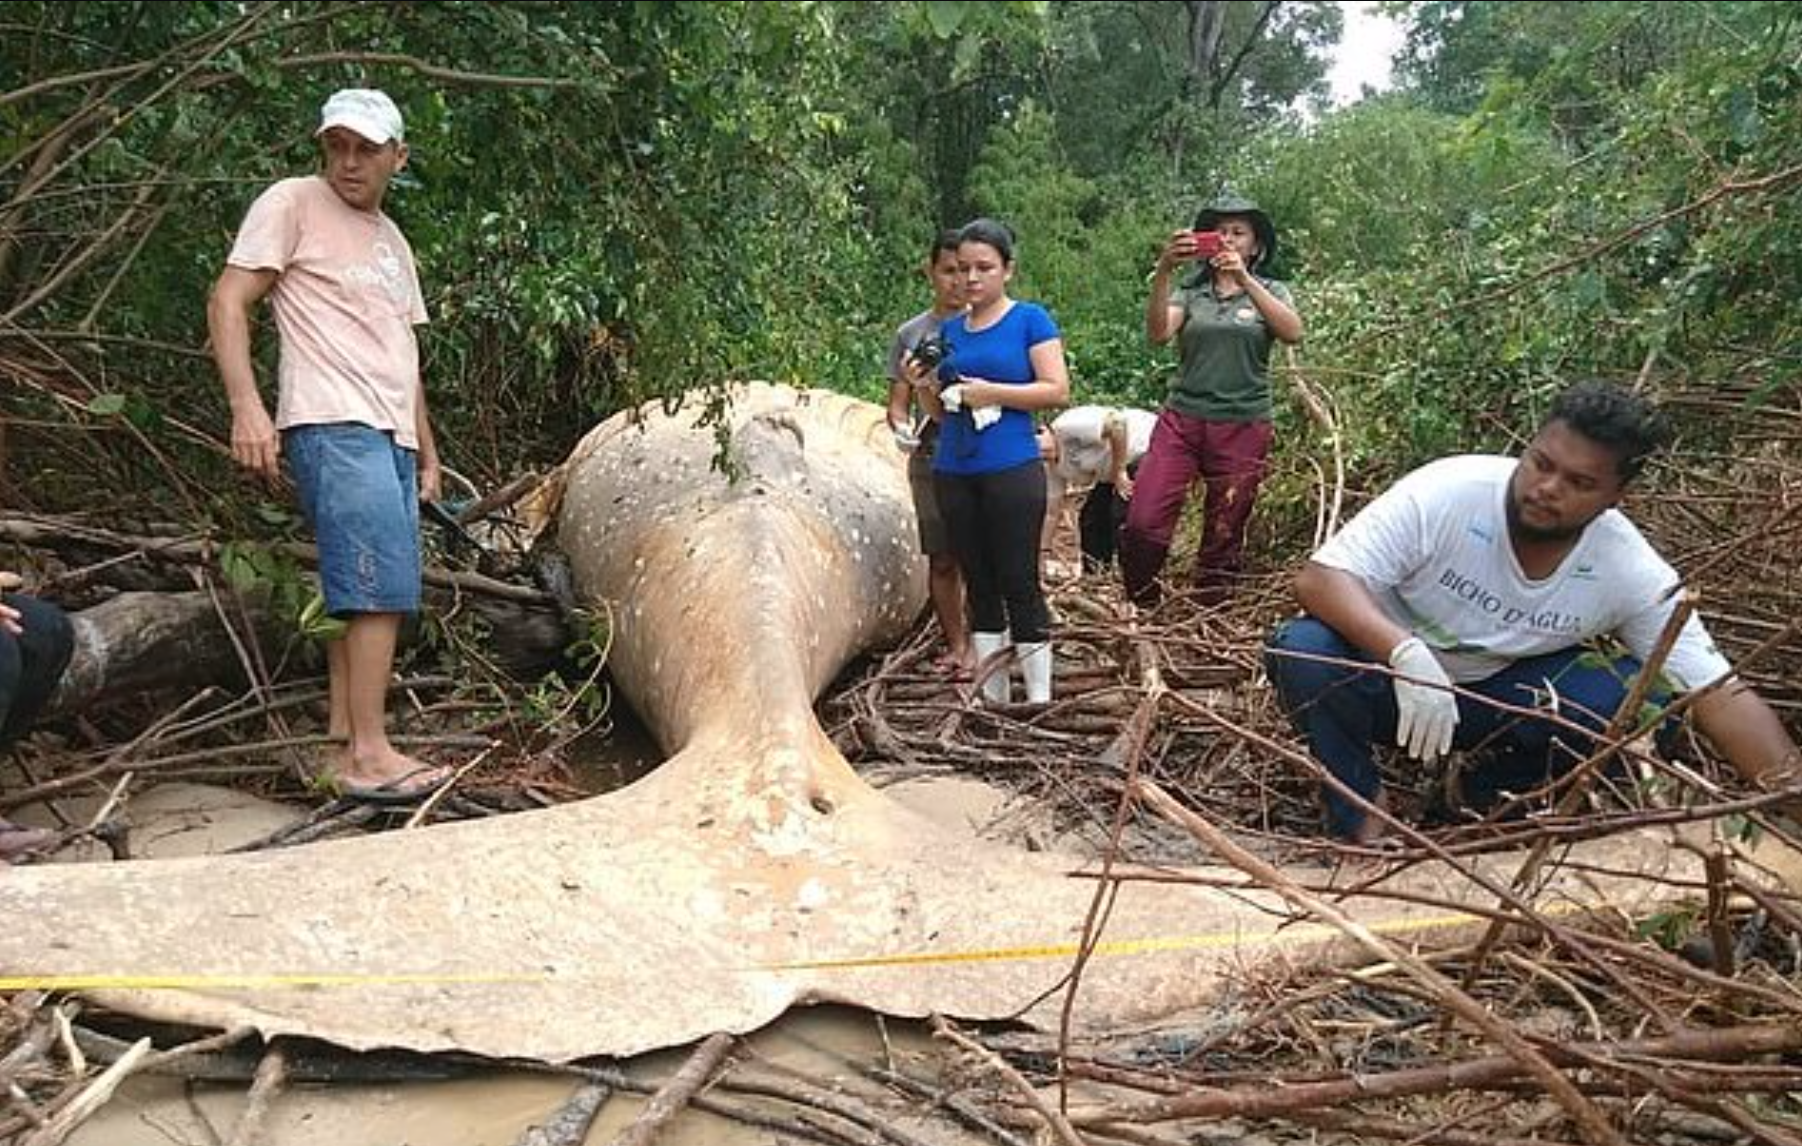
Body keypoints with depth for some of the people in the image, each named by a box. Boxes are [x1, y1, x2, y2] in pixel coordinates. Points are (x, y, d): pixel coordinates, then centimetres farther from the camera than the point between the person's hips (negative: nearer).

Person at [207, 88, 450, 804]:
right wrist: (246, 407, -17)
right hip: (333, 425, -8)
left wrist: (427, 452, 23)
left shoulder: (392, 240, 25)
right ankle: (368, 757, -13)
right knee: (381, 584, -16)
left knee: (364, 594, 4)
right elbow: (228, 301, -4)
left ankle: (344, 744, 7)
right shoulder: (292, 204, 3)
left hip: (392, 438, 8)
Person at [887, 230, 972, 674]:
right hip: (930, 460, 2)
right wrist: (901, 428, -12)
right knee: (942, 561, 7)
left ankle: (978, 645, 9)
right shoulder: (911, 334, 9)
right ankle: (955, 644, 18)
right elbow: (898, 401, 10)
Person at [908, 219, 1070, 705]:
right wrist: (923, 386, -2)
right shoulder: (950, 329, 14)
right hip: (953, 473, 6)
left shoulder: (1030, 319, 0)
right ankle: (993, 699, 17)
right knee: (978, 584, 9)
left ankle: (1039, 701, 4)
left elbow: (1057, 390, -8)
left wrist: (992, 393, -14)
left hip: (1012, 470, -5)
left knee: (1019, 584, -3)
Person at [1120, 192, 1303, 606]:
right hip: (1181, 420, 0)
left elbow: (1292, 332, -13)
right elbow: (1158, 333, -10)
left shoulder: (1270, 292, 9)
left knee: (1223, 539, 6)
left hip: (1243, 429, 0)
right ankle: (1141, 615, 7)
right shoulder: (1190, 293, 9)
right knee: (1141, 524, -13)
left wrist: (1244, 278, -22)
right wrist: (1162, 272, -24)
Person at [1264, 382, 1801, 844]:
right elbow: (1320, 577, -30)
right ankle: (1363, 821, -9)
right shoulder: (1447, 490, -25)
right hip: (1392, 674, -2)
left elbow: (1719, 694, -15)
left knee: (1648, 701, -21)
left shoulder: (1633, 572, -15)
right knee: (1301, 651, -34)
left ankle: (1487, 788, 5)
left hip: (1497, 694, 3)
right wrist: (1407, 654, -46)